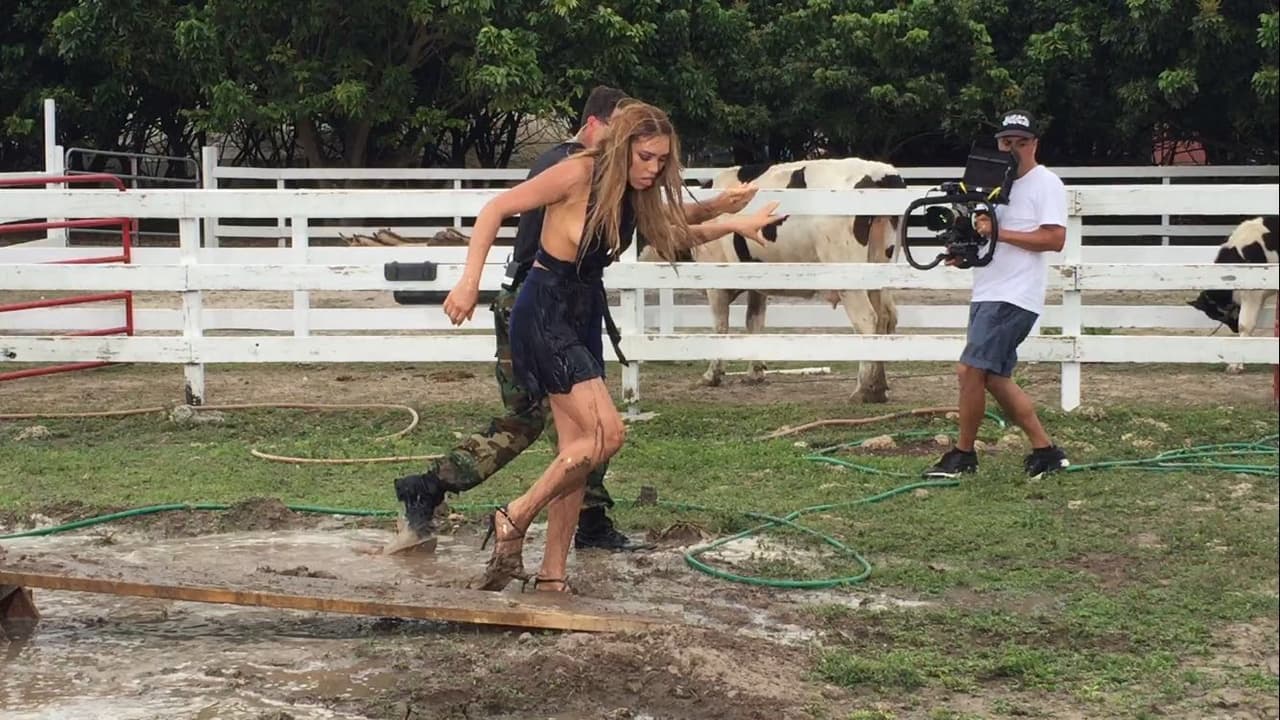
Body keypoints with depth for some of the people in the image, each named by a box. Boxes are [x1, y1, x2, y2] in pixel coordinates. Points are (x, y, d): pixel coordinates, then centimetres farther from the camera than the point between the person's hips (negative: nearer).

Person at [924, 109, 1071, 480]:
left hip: (1013, 297, -9)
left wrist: (999, 233, -20)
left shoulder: (1046, 184, -6)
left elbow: (1055, 239, -17)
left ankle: (963, 454, -1)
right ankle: (1045, 450, 16)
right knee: (995, 378, 9)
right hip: (987, 294, 9)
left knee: (972, 370, -12)